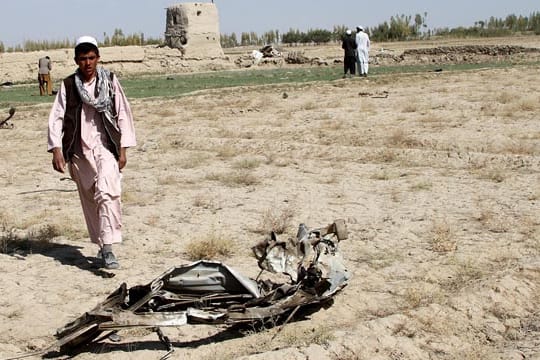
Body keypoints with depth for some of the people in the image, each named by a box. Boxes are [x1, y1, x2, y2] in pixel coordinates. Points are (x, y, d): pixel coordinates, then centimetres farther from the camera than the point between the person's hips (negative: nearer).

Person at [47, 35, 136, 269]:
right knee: (89, 200, 10)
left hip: (106, 147, -2)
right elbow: (56, 118, 2)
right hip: (79, 151, 2)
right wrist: (56, 150, -8)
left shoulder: (110, 81, 1)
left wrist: (123, 149, 2)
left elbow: (123, 114, 5)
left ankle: (108, 247, -24)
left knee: (106, 193, -22)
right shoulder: (68, 85, 2)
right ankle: (102, 245, 24)